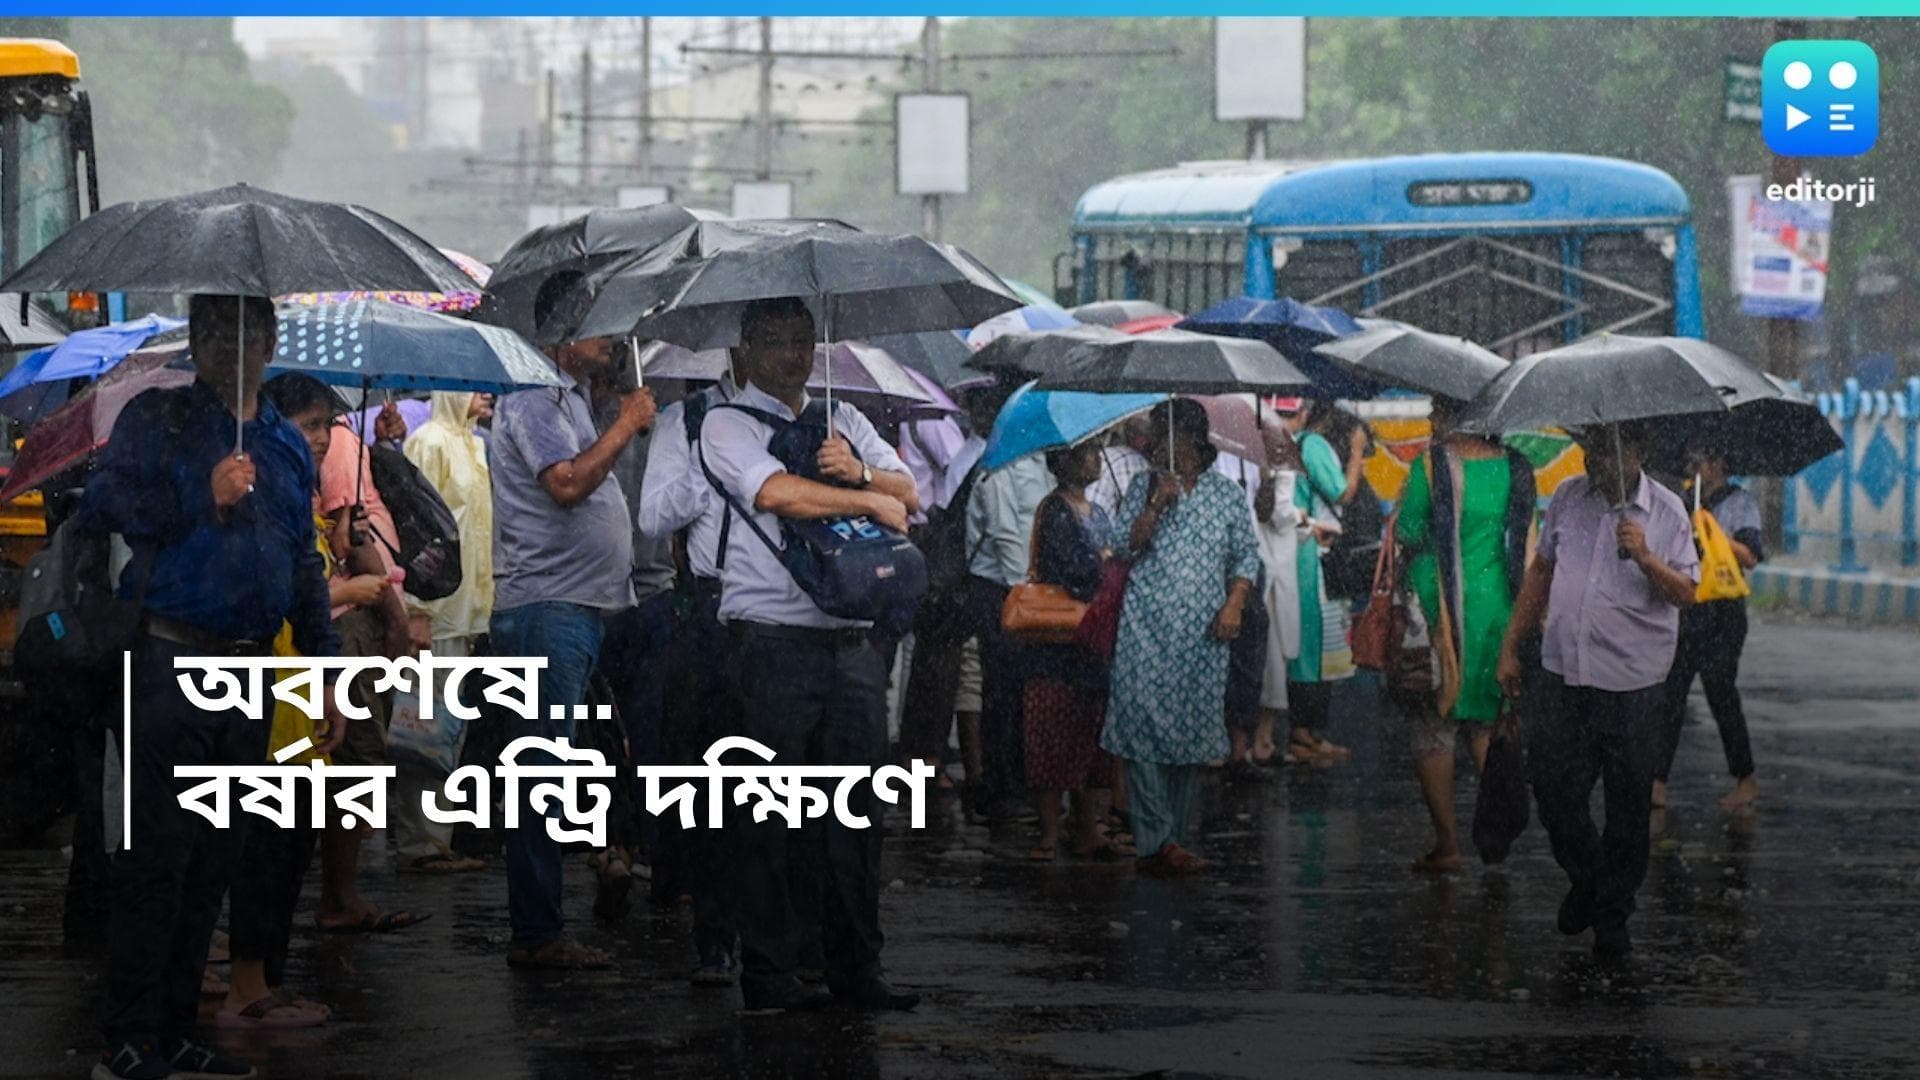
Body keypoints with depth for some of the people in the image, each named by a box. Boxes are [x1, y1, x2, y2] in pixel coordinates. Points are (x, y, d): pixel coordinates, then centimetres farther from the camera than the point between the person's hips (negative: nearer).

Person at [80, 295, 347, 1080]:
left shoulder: (288, 447, 18)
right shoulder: (156, 420, 1)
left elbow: (305, 566, 23)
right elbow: (100, 504, -12)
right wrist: (204, 497, -20)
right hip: (173, 663, -6)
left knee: (212, 863, 8)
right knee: (157, 859, -7)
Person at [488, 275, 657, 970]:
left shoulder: (570, 398, 22)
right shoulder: (534, 398, -9)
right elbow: (566, 481, -23)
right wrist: (627, 424, -15)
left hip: (578, 607, 10)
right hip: (544, 606, -10)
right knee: (545, 769, -10)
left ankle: (541, 928, 14)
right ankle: (536, 933, -10)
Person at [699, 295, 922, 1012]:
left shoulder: (842, 420, 20)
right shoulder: (727, 424, 1)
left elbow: (909, 494, 12)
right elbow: (775, 492, -16)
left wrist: (862, 472, -9)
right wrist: (871, 502, -6)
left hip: (850, 640, 6)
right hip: (771, 642, -5)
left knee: (855, 805, 6)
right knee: (770, 814, -3)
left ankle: (856, 971, 11)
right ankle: (769, 973, 2)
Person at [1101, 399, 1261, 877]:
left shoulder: (1227, 493, 9)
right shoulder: (1144, 487, 9)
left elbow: (1247, 556, 12)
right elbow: (1126, 545, 0)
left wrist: (1234, 604, -2)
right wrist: (1157, 504, -12)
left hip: (1202, 631, 1)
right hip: (1147, 626, -1)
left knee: (1193, 729, 0)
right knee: (1145, 723, -11)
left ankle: (1172, 837, 6)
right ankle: (1159, 841, -12)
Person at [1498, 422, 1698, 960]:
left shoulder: (1666, 511, -5)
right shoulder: (1568, 497, 5)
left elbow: (1685, 592, -7)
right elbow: (1541, 570, 15)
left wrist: (1646, 559, -26)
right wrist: (1511, 646, 15)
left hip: (1632, 685, -3)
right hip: (1560, 674, 3)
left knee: (1627, 805, 4)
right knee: (1553, 791, 5)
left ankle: (1613, 914, 19)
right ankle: (1585, 880, 31)